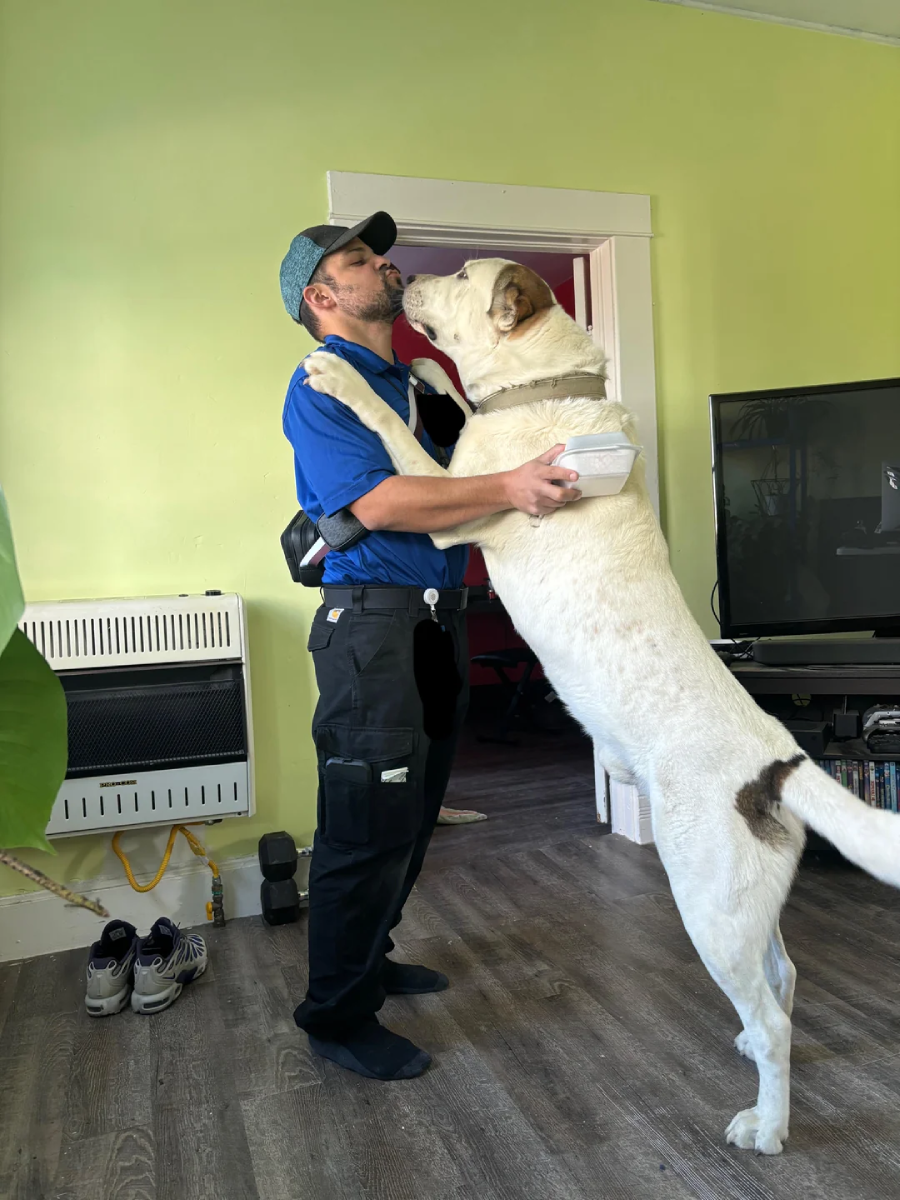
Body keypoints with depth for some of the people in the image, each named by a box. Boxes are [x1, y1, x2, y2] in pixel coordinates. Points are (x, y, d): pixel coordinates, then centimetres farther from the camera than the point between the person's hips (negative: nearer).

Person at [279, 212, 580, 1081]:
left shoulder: (414, 383, 18)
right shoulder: (320, 384, -8)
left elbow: (459, 477, 22)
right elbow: (376, 503, -21)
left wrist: (543, 470, 4)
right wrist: (508, 489, -28)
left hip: (437, 619, 9)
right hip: (373, 622, -9)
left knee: (410, 815, 18)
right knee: (369, 823, -3)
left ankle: (369, 962, 36)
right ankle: (337, 1016, 14)